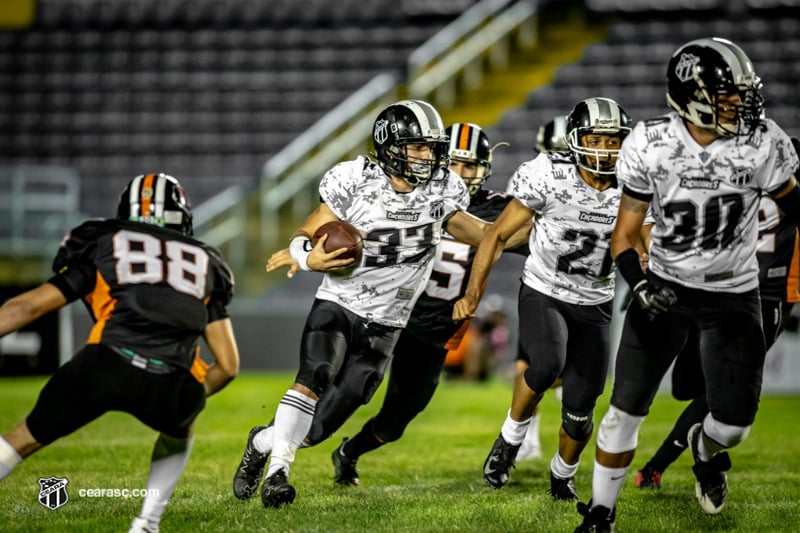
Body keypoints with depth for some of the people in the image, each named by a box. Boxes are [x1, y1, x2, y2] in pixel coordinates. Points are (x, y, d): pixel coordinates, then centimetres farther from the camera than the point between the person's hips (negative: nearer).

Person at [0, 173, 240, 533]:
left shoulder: (102, 247, 26)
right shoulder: (204, 264, 30)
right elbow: (228, 365, 27)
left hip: (106, 365, -1)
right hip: (173, 388, 1)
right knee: (178, 432, 38)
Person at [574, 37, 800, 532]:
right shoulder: (650, 145, -14)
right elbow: (624, 236, -7)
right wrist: (641, 286, -22)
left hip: (734, 297, 0)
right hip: (666, 288, 0)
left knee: (734, 422, -1)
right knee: (627, 409, 0)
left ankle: (706, 449, 37)